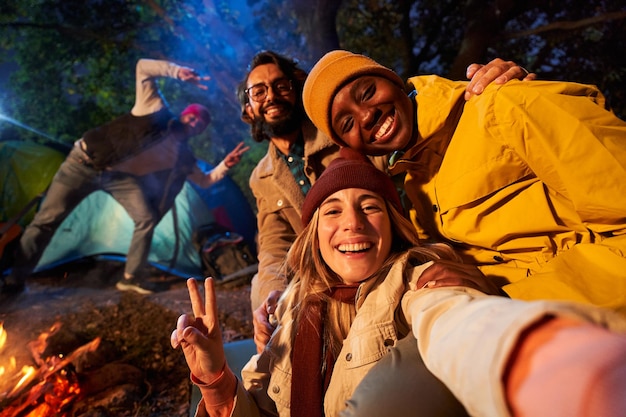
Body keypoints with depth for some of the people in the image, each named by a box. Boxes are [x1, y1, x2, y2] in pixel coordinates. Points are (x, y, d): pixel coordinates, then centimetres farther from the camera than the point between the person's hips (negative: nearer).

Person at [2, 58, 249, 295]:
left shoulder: (182, 157, 3)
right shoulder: (157, 111, -8)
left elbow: (206, 180, 8)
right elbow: (143, 68, -11)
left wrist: (225, 165, -7)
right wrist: (178, 72, -23)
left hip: (121, 177, 4)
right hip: (84, 162, -4)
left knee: (146, 219, -12)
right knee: (47, 219, -1)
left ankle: (132, 278, 4)